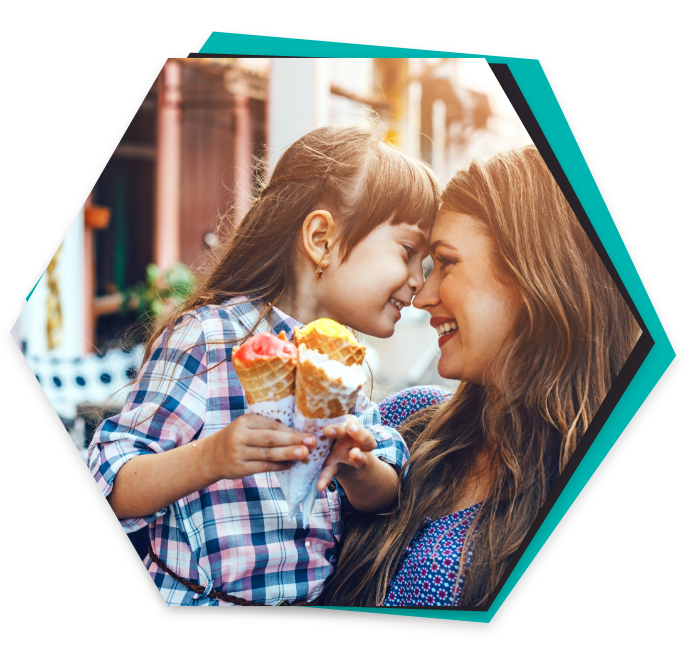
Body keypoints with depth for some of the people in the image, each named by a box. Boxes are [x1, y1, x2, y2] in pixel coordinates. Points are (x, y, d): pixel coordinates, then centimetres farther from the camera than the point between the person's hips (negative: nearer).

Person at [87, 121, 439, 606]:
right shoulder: (205, 338, -8)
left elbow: (384, 497, 8)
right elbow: (113, 489, -11)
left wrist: (358, 471, -13)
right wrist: (208, 460, -27)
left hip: (316, 598, 6)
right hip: (200, 597, -6)